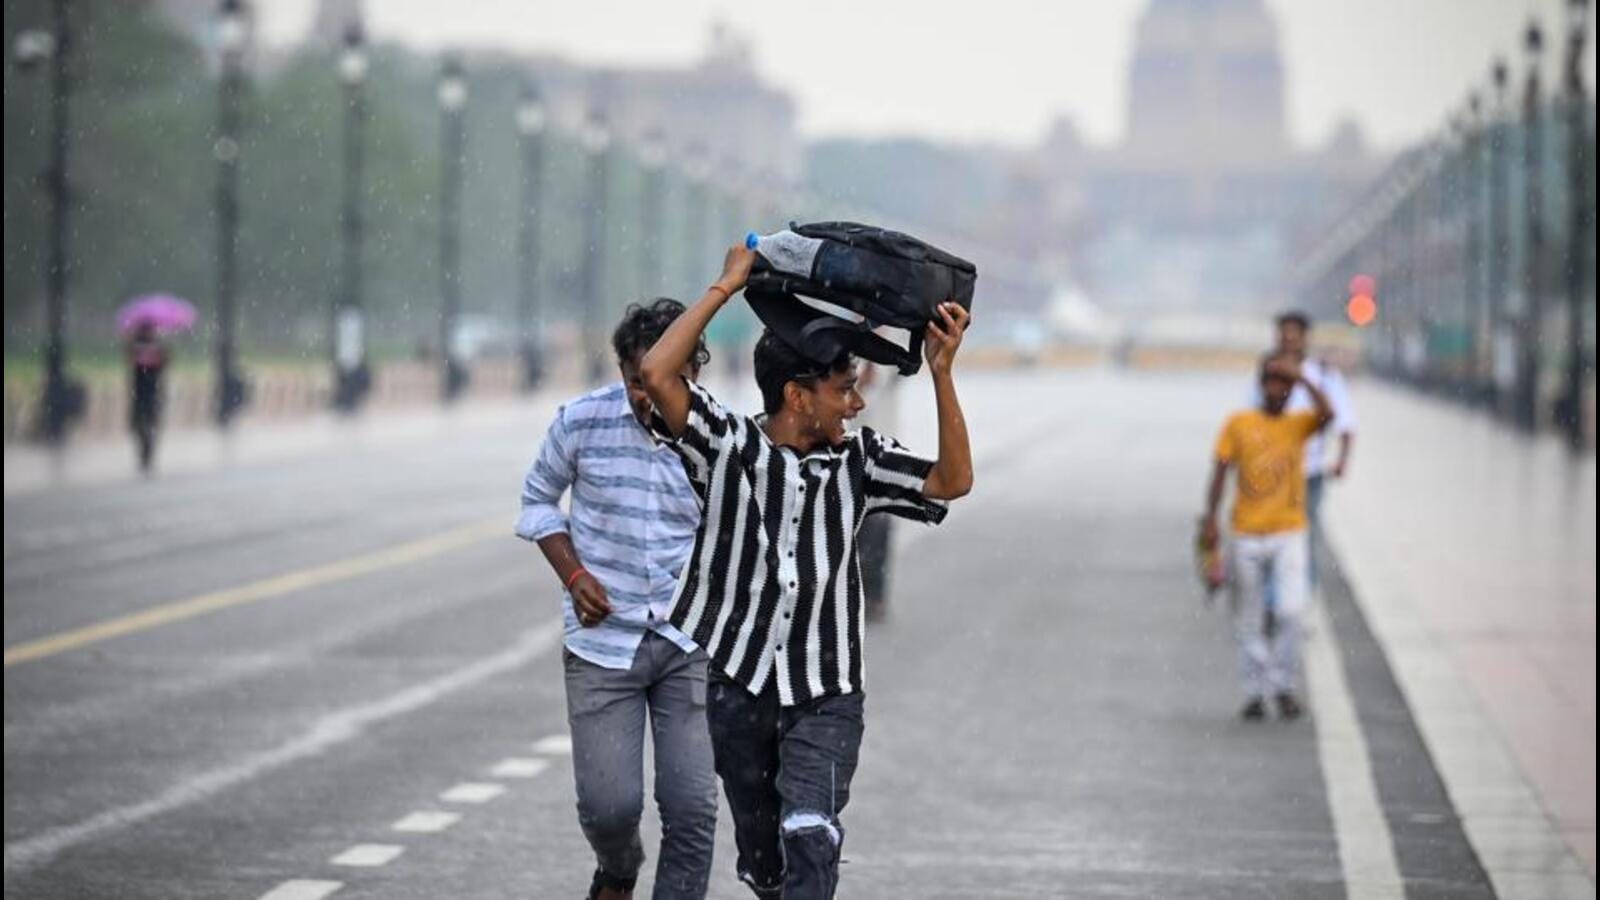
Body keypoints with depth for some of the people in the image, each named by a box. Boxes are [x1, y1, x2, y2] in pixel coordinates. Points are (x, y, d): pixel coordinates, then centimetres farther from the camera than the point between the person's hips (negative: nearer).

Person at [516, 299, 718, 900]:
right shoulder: (582, 421, -6)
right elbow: (539, 496, 10)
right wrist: (573, 575, -3)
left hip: (690, 644, 0)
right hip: (602, 640, 0)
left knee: (692, 807, -6)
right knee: (608, 804, -3)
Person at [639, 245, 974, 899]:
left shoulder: (857, 460, 4)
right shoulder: (728, 446, -5)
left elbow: (952, 481, -4)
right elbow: (657, 373, -18)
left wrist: (942, 372, -12)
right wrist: (726, 287, -15)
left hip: (826, 697, 0)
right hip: (734, 683, 0)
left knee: (811, 835, -21)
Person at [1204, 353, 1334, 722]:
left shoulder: (1299, 424, 4)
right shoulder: (1239, 424, 4)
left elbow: (1327, 414, -17)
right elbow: (1221, 472, 1)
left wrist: (1302, 378, -14)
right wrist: (1210, 518, -7)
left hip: (1289, 532, 0)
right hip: (1247, 535, 0)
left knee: (1291, 609, -14)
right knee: (1249, 619, 5)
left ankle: (1284, 684, 1)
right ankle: (1254, 691, 15)